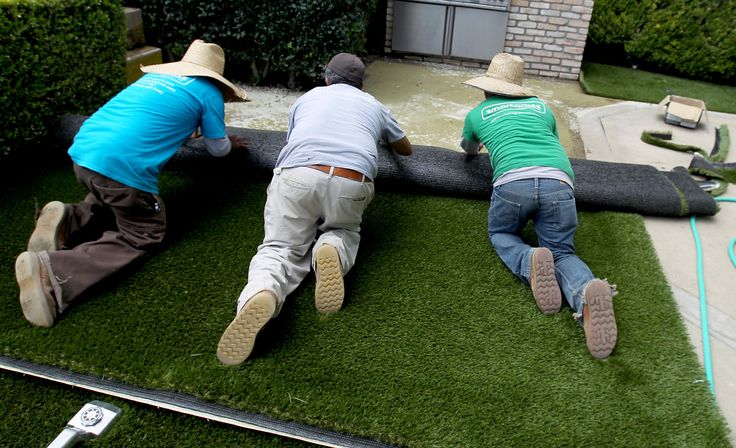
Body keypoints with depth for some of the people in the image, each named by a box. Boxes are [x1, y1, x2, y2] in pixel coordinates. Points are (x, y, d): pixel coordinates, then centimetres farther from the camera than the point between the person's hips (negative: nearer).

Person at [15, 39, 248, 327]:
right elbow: (218, 150, 19)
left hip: (82, 152, 8)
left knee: (112, 203, 33)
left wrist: (188, 128, 51)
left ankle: (69, 220, 3)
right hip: (122, 167, -8)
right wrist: (229, 143, 41)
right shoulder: (207, 92, 8)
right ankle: (53, 272, -12)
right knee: (143, 236, 8)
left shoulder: (154, 75, 26)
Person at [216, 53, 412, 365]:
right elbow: (406, 149, 49)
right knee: (344, 232, 27)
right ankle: (332, 250, -11)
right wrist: (384, 137, 70)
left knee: (281, 248, 9)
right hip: (351, 183, 0)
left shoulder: (307, 97, 32)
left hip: (296, 175, 0)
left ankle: (262, 294, -27)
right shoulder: (374, 106, 32)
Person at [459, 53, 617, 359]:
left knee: (500, 235, 25)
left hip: (513, 181, -2)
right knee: (562, 252, 14)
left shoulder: (477, 113, 27)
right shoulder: (541, 106, 30)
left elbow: (469, 149, 49)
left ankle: (530, 263, -9)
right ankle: (587, 293, -21)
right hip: (558, 181, 2)